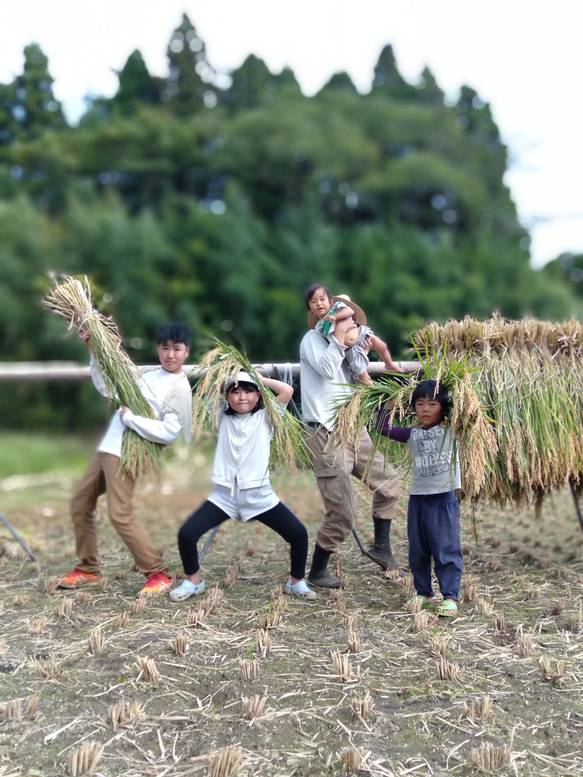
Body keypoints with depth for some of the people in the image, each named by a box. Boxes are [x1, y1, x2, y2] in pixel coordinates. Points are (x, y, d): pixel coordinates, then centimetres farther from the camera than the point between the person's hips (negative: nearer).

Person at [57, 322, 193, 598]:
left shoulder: (179, 388, -11)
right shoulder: (147, 374, 13)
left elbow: (169, 432, -21)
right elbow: (107, 387, 20)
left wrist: (129, 417, -16)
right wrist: (95, 350, 14)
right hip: (108, 447, 9)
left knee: (120, 514, -15)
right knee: (80, 503, 14)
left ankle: (158, 575, -3)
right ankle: (87, 569, 28)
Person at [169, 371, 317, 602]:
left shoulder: (264, 418, 5)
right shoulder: (222, 418, 10)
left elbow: (287, 391, -8)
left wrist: (258, 378, 1)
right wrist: (225, 378, 5)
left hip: (259, 496, -1)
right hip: (224, 495, 1)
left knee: (298, 533, -10)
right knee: (186, 534, -11)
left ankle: (297, 582, 16)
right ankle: (193, 581, 15)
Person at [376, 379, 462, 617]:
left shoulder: (452, 429, 0)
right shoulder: (412, 434, 6)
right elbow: (382, 428, 10)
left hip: (444, 497, -4)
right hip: (418, 498, 4)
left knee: (446, 549, -2)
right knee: (417, 550, 12)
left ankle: (450, 596, 4)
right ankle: (423, 593, 26)